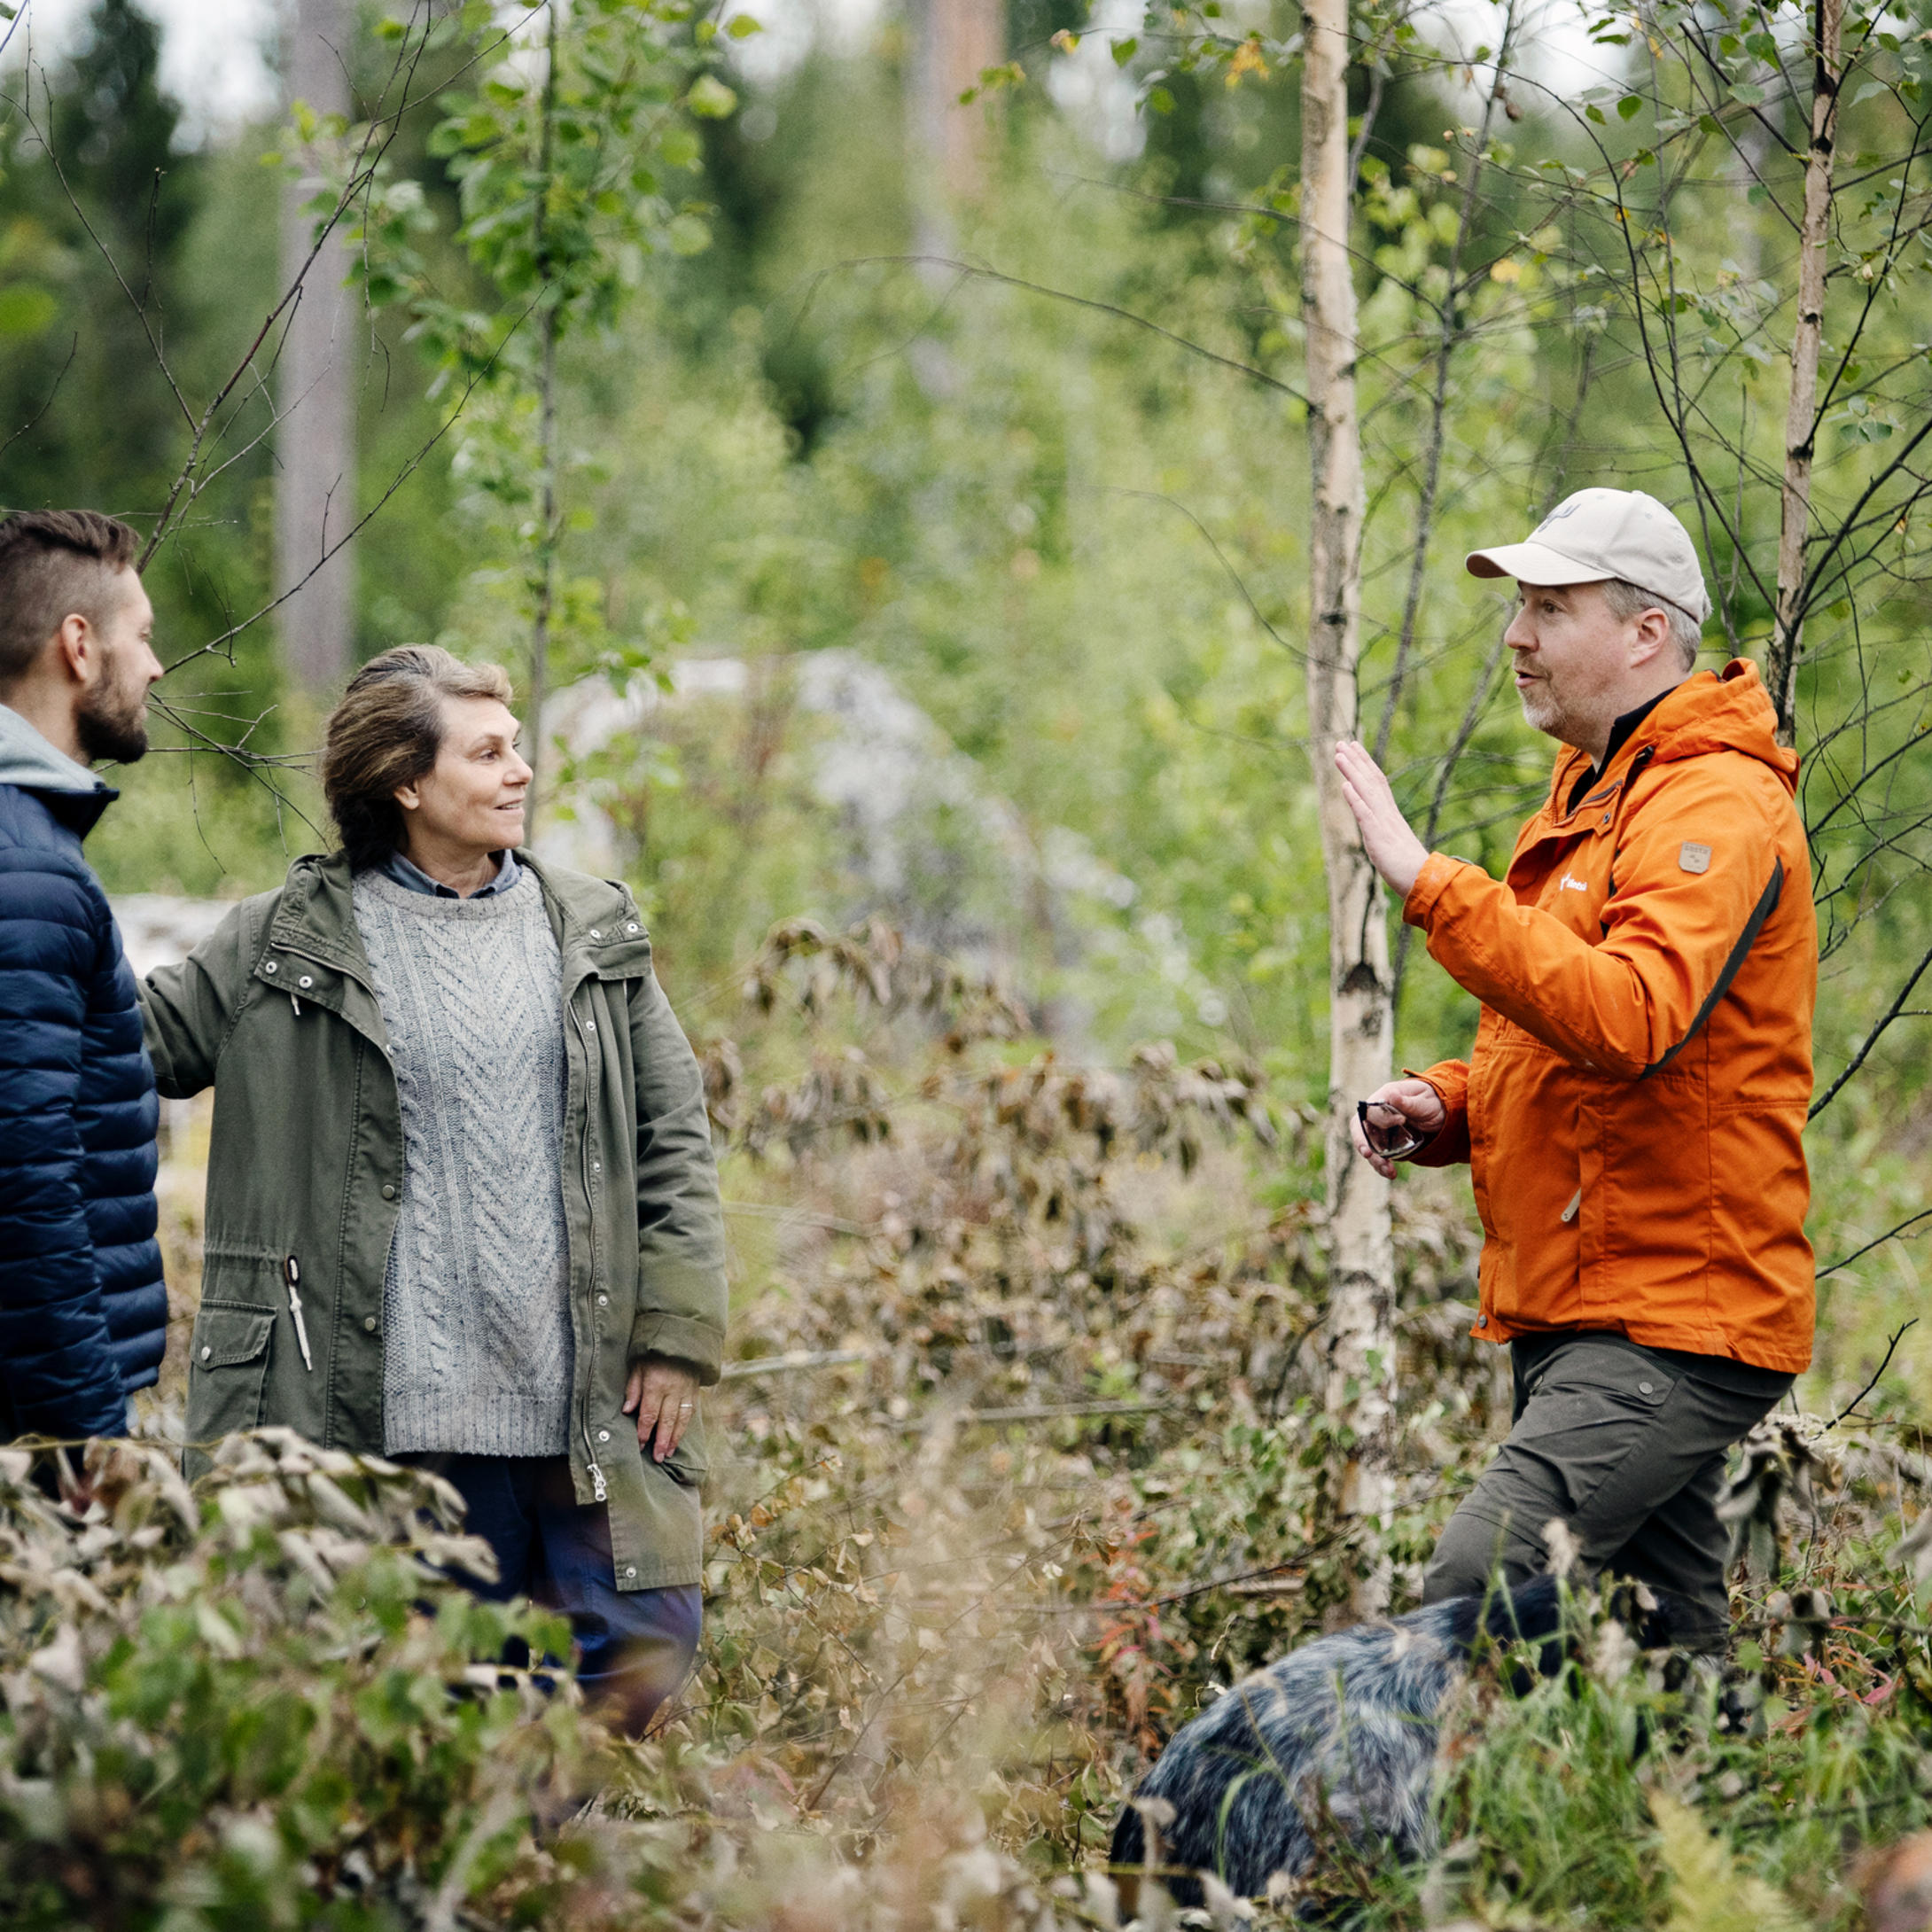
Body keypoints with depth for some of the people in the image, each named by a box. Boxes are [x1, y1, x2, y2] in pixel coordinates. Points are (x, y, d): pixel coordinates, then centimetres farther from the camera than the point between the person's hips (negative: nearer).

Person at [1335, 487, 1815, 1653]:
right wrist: (1446, 1108, 9)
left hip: (1668, 1326, -10)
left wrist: (1430, 882, -29)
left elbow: (1628, 1020, -30)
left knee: (1471, 1600, -22)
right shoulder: (1593, 796, 21)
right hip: (1583, 1317, 10)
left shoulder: (1713, 807, -12)